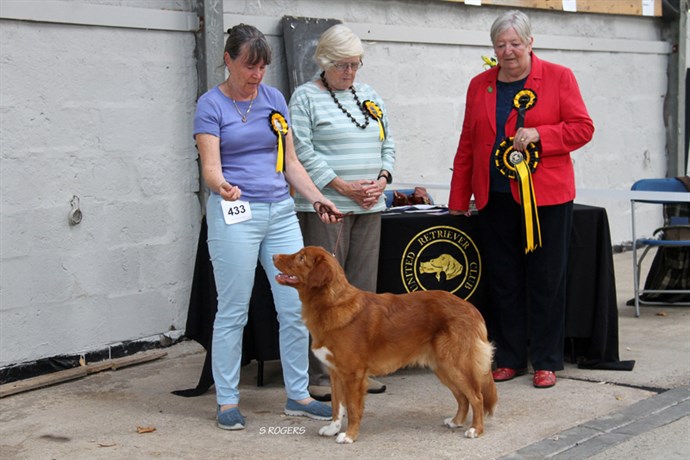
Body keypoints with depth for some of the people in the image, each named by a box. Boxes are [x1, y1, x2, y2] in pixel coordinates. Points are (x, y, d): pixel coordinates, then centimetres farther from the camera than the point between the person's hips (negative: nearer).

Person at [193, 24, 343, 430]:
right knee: (233, 312, 0)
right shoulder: (211, 105, -3)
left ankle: (298, 395, 15)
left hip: (281, 212, 5)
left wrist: (318, 198, 1)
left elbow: (290, 162, 14)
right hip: (235, 214, -5)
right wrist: (223, 187, -34)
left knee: (296, 308, 3)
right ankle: (228, 401, 11)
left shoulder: (275, 99, 11)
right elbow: (210, 167, -12)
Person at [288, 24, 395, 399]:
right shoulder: (305, 97, -1)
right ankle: (319, 375, -1)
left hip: (368, 207, 6)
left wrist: (381, 180, -1)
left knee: (363, 286, 7)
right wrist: (343, 186, -14)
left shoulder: (370, 97, 18)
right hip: (325, 206, -6)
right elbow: (302, 152, -9)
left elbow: (387, 145, 18)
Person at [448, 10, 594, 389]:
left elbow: (583, 128, -2)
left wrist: (539, 135, -17)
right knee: (502, 281, 7)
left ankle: (546, 362, 12)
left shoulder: (559, 77, 1)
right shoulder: (480, 85, 11)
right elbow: (467, 145, 12)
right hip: (495, 199, 3)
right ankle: (509, 358, 17)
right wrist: (458, 198, 10)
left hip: (546, 197, -3)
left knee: (546, 281, 2)